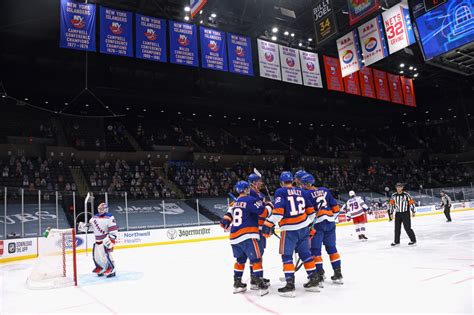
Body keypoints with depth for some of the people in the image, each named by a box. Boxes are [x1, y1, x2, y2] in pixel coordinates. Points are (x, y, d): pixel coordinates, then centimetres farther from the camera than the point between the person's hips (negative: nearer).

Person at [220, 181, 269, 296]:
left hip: (234, 237, 8)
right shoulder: (249, 199, -6)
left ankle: (237, 283, 26)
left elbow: (227, 217, 16)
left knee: (240, 259, 19)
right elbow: (262, 211, -13)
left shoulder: (235, 203, 17)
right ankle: (260, 284, -5)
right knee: (256, 259, -3)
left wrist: (227, 226, 29)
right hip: (248, 235, -8)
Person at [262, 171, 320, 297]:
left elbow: (278, 210, -18)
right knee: (305, 253, 17)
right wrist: (309, 223, 26)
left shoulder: (280, 192, -6)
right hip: (303, 227, 6)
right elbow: (310, 210, 14)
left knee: (286, 256, 3)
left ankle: (290, 285, 0)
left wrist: (269, 224, -17)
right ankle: (314, 280, 23)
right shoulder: (301, 191, 10)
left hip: (289, 229, -6)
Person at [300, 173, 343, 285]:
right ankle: (338, 273, 17)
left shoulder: (307, 194, -2)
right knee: (331, 247, 14)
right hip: (330, 222, 5)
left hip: (317, 223, -5)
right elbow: (335, 206, 12)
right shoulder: (325, 190, 11)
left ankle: (320, 274, 4)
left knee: (315, 249, 4)